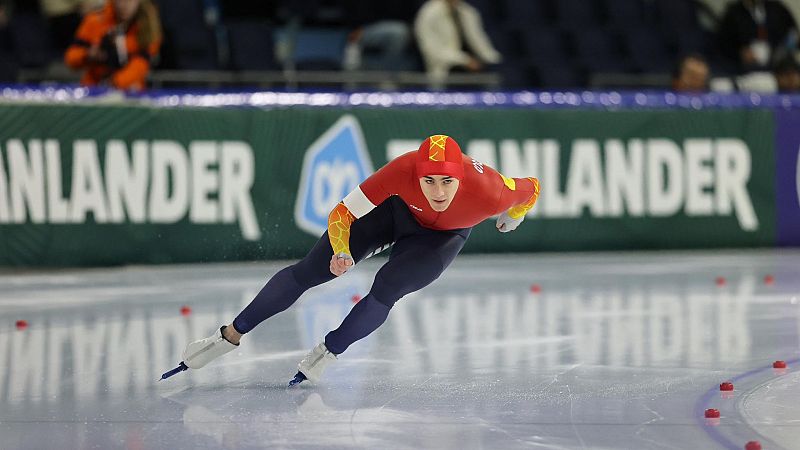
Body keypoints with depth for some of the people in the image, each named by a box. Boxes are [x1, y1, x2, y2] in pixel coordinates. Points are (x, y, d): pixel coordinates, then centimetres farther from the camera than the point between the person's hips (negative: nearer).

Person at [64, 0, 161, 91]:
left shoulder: (148, 26, -4)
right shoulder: (95, 21, -1)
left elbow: (141, 62, -18)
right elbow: (71, 58, 2)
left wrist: (116, 81, -32)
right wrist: (87, 56, -19)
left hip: (128, 91, -1)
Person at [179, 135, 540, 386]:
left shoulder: (489, 193, -40)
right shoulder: (403, 171, -40)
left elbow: (531, 189, -15)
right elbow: (341, 214, -28)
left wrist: (512, 219, 4)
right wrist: (341, 252, -44)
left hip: (443, 237, 0)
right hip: (395, 209, 0)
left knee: (387, 288, -23)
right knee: (309, 272, -3)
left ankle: (327, 354, -1)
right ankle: (230, 336, 9)